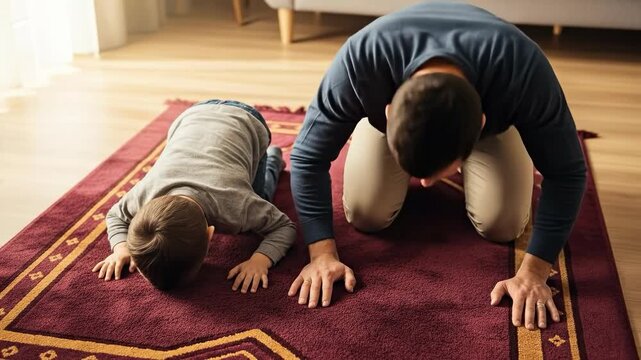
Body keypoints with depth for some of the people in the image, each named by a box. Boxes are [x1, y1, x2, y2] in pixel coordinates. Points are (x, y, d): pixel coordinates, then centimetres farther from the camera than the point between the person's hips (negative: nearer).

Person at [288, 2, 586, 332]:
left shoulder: (522, 69, -43)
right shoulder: (360, 60, -43)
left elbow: (566, 173, -31)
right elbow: (308, 157, -31)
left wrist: (533, 273, -34)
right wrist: (322, 253, -35)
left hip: (486, 109, 0)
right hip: (391, 103, 0)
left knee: (502, 225, -13)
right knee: (365, 215, -12)